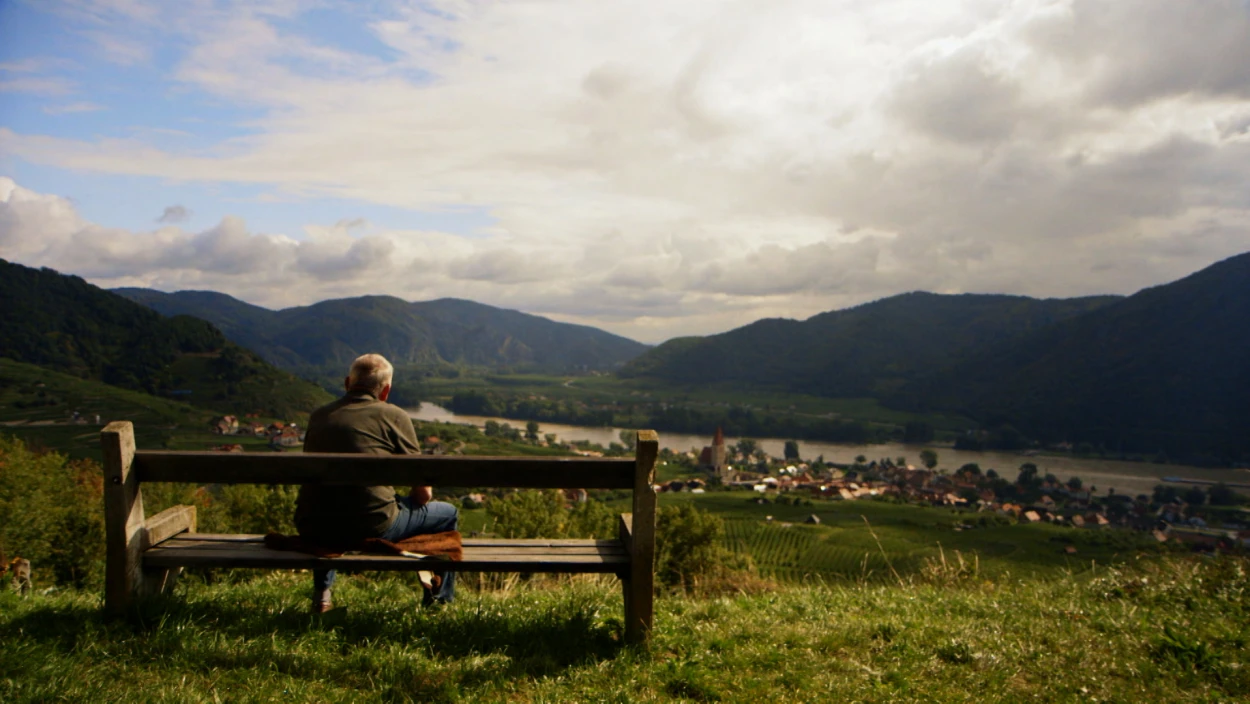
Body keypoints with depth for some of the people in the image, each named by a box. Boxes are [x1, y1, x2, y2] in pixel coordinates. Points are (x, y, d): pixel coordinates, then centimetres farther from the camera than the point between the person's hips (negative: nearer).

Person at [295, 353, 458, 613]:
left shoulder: (318, 415, 12)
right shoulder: (393, 416, -1)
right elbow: (422, 494, 0)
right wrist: (422, 495, 25)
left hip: (312, 530, 5)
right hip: (371, 528, -5)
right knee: (447, 515, 19)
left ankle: (321, 595, 41)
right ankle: (438, 602, 30)